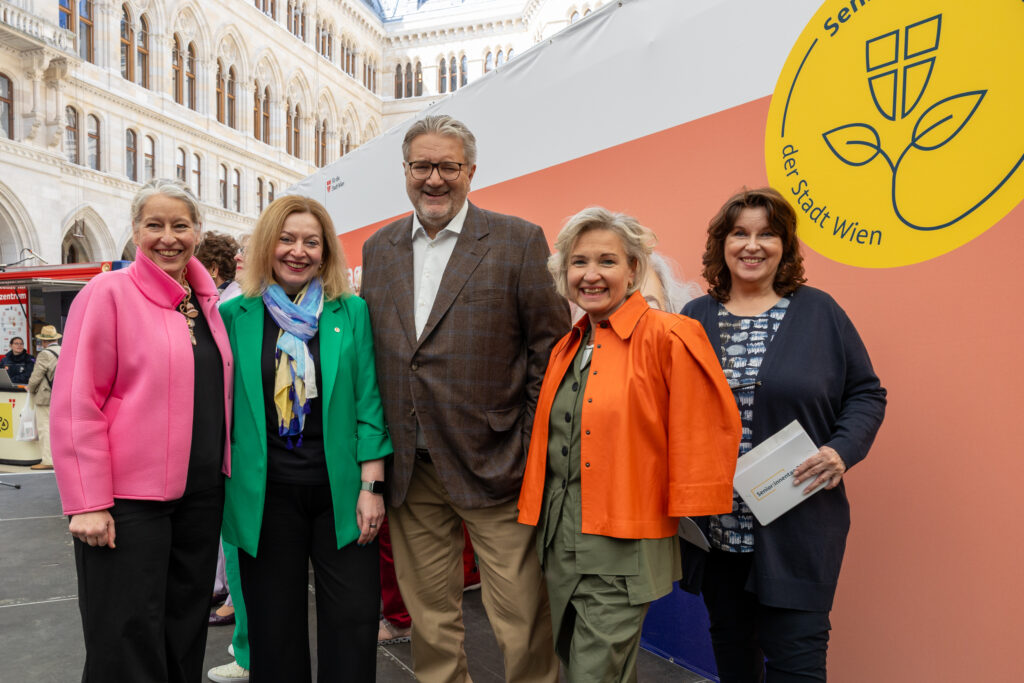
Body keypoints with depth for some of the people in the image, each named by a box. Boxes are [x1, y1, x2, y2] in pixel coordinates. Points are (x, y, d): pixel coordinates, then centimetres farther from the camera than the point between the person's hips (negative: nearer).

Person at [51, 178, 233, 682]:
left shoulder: (206, 303, 10)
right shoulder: (108, 293, -8)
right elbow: (75, 404, -11)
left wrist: (221, 473, 14)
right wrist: (87, 503, -14)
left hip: (201, 491, 6)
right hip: (128, 499, -6)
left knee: (186, 634, 17)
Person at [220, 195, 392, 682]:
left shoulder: (351, 313, 2)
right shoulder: (235, 315, 3)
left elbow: (368, 402, 0)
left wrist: (371, 485, -5)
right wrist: (224, 487, 2)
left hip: (340, 490, 0)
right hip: (266, 492, 1)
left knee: (353, 623, 4)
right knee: (275, 627, 12)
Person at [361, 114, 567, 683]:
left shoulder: (519, 241, -3)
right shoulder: (378, 249, 11)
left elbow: (552, 347, -4)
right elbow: (370, 352, 14)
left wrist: (533, 446, -9)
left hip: (493, 465, -4)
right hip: (409, 468, 4)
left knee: (523, 621, 4)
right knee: (430, 616, 16)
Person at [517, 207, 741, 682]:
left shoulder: (667, 337, -13)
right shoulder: (566, 347, 10)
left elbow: (706, 433, -12)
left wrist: (689, 516, -9)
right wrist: (539, 511, 14)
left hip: (620, 544, -7)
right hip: (559, 534, 7)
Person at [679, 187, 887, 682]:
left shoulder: (818, 312, 1)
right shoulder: (695, 317, 6)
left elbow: (866, 394, 4)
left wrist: (842, 450, -13)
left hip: (797, 525, -2)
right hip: (716, 525, 3)